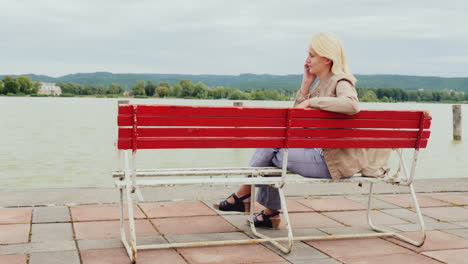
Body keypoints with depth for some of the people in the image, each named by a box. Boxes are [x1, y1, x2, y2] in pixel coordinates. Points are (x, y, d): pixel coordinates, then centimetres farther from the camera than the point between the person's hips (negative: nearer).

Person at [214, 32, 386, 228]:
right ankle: (270, 213, 9)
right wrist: (306, 84, 5)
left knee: (270, 151, -8)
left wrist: (312, 101, -26)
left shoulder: (341, 82, -10)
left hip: (335, 162, -9)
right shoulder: (322, 83, 16)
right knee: (269, 144, 4)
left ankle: (242, 195, 15)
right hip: (322, 153, 9)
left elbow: (352, 105, -34)